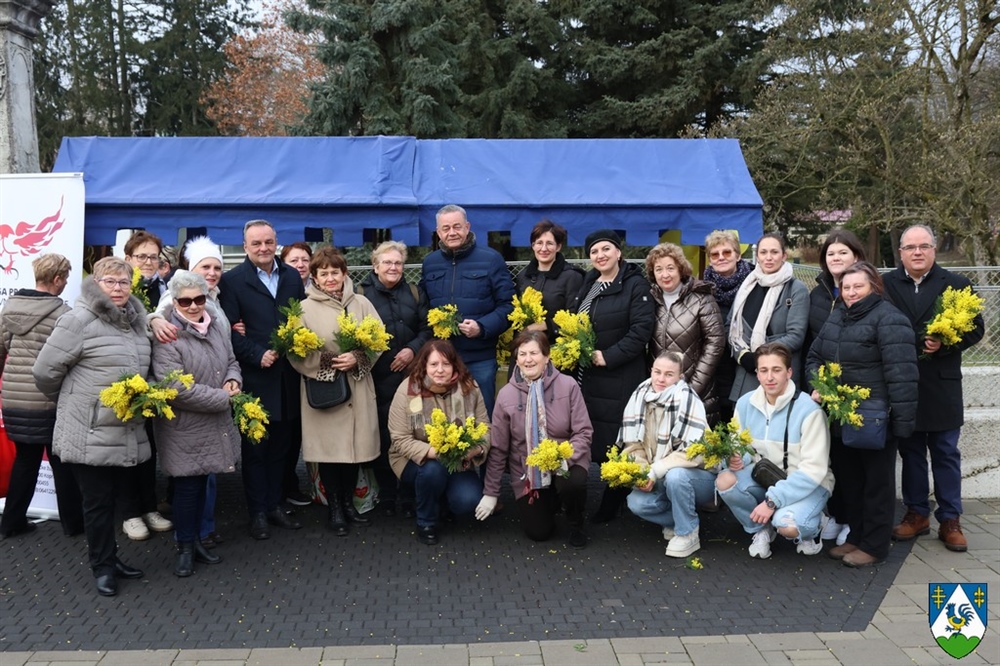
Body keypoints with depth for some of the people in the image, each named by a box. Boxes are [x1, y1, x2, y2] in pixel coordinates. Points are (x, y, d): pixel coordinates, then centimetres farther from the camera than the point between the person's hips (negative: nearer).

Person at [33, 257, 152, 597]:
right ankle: (103, 566, 20)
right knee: (97, 501, 5)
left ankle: (109, 556, 33)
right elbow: (46, 371, -9)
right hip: (90, 434, -6)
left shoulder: (136, 320, 9)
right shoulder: (80, 319, -13)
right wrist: (71, 402, 4)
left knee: (112, 497, 18)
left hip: (127, 433, 6)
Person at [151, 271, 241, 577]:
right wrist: (223, 398, -19)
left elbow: (231, 361, 16)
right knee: (187, 486, 4)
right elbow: (176, 388, -25)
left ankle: (196, 540, 31)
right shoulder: (167, 336, -19)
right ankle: (185, 548, 20)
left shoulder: (217, 325, 3)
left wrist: (233, 380, -8)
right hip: (184, 426, -6)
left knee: (201, 483, 17)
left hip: (214, 425, 6)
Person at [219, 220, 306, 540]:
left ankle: (275, 506, 25)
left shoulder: (292, 276, 10)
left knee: (280, 446, 12)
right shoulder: (232, 280, -3)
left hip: (287, 378, 4)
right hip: (254, 378, -4)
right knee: (255, 449, 6)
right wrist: (258, 356, -16)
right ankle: (257, 513, 16)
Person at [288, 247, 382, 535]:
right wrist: (327, 362, -16)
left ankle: (348, 502, 26)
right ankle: (334, 509, 16)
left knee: (354, 444, 8)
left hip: (357, 387, 3)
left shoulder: (361, 303, 7)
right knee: (328, 447, 1)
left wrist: (357, 358, -13)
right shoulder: (305, 308, -1)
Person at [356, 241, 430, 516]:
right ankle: (386, 495, 15)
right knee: (383, 436, 1)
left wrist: (413, 349, -7)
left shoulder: (414, 293, 13)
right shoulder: (362, 294, 3)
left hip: (411, 375, 3)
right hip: (378, 379, -2)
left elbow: (427, 328, 10)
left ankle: (410, 494, 14)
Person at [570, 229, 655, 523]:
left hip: (619, 378, -6)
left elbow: (641, 329, -14)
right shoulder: (587, 284, 16)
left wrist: (609, 356, -18)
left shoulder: (635, 285, -5)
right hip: (584, 376, 6)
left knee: (614, 441, -2)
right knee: (590, 438, 7)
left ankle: (612, 504, 12)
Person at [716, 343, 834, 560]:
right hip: (765, 476, 5)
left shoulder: (808, 409, -23)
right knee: (725, 481, -24)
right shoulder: (745, 404, -7)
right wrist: (737, 459, -21)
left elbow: (813, 470, -23)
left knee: (786, 525, -33)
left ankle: (812, 527, 7)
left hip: (809, 484, -4)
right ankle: (761, 529, 4)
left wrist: (773, 500, -27)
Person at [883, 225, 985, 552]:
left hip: (942, 385, -1)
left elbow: (975, 328, 1)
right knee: (910, 451, 11)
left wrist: (945, 344, -15)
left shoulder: (956, 284, 1)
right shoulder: (886, 285, 2)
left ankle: (950, 520, 17)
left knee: (946, 453, 7)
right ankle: (917, 513, 24)